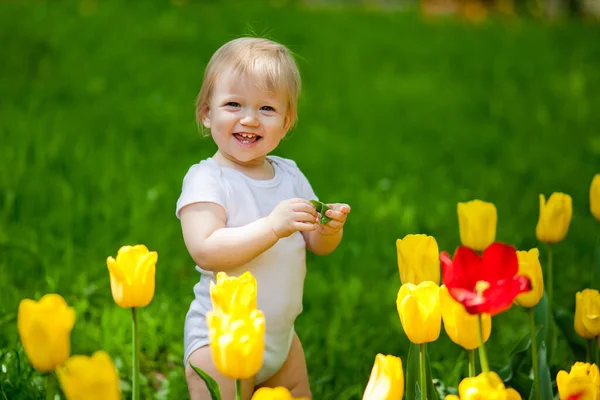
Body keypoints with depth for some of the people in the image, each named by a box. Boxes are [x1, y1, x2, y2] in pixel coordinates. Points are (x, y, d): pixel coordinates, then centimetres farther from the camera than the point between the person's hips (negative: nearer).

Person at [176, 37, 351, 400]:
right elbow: (206, 251, -30)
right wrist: (273, 226, -37)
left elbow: (316, 245, 8)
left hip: (281, 335, 7)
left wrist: (330, 229, -15)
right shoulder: (206, 179, -16)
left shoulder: (289, 173, 5)